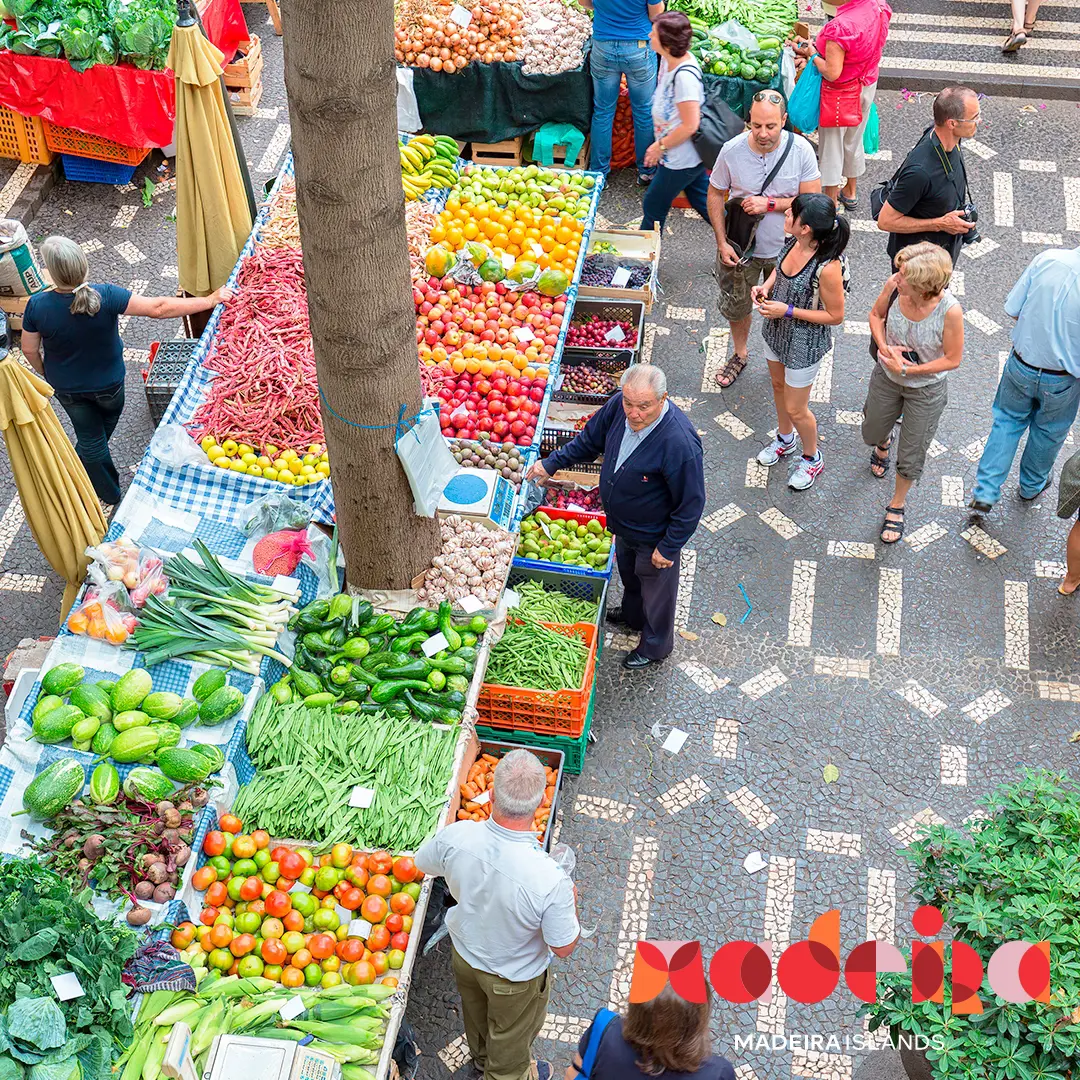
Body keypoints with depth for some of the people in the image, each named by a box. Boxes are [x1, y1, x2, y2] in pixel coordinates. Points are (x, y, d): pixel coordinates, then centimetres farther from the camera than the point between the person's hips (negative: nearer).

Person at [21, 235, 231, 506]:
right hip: (107, 382, 0)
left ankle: (109, 494, 41)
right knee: (109, 416, 34)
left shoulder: (37, 306, -29)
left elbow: (30, 351, -15)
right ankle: (81, 466, 59)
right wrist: (210, 301, -28)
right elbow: (157, 308, -35)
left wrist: (45, 373, 9)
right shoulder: (105, 296, -35)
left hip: (66, 386, 0)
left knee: (89, 436, 22)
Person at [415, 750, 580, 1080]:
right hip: (516, 978, -4)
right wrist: (571, 902, -7)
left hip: (464, 956, 4)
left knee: (477, 1015, 37)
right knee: (510, 1041, 30)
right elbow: (564, 948, -25)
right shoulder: (551, 880, -43)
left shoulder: (456, 836, -33)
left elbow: (423, 862, -8)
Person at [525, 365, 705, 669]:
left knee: (656, 589, 22)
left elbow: (691, 504, -28)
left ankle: (655, 645, 50)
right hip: (623, 524, 7)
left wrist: (668, 547, -19)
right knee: (628, 574, 34)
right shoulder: (619, 406, -21)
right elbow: (591, 439, 2)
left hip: (654, 536, -6)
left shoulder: (680, 443, -41)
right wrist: (552, 463, 4)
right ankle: (633, 615, 65)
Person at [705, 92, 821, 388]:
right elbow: (715, 195, -6)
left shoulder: (801, 150, -21)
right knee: (736, 306, 20)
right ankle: (739, 354, 49)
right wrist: (722, 242, -11)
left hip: (785, 248, -1)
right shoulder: (732, 150, -19)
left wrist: (769, 203, -28)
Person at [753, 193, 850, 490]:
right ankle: (784, 440, 57)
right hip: (777, 331, 7)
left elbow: (835, 316, -24)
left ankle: (812, 458, 40)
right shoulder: (793, 243, -15)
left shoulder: (827, 268, -36)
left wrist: (789, 310, -26)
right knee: (778, 386, 29)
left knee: (795, 409, 11)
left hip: (804, 344, -7)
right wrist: (766, 286, -10)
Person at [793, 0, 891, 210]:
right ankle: (851, 192, 44)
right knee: (854, 140, 26)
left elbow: (832, 73, -31)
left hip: (841, 94, -7)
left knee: (831, 145, 13)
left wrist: (813, 55, -15)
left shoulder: (840, 26, -36)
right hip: (868, 85, 7)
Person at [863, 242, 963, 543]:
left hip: (926, 389, -3)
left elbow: (952, 359, -20)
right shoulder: (893, 286, -27)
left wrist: (908, 370, -26)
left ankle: (897, 505, 41)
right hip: (887, 376, 4)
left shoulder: (949, 311, -35)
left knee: (911, 456, 13)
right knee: (871, 433, 28)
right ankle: (882, 442, 67)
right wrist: (884, 347, -20)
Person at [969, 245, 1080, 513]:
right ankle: (1032, 486, 49)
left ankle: (985, 493, 22)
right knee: (1048, 431, 25)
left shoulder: (1047, 259, -20)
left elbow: (1012, 310, -10)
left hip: (1021, 366, 2)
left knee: (1008, 421, 24)